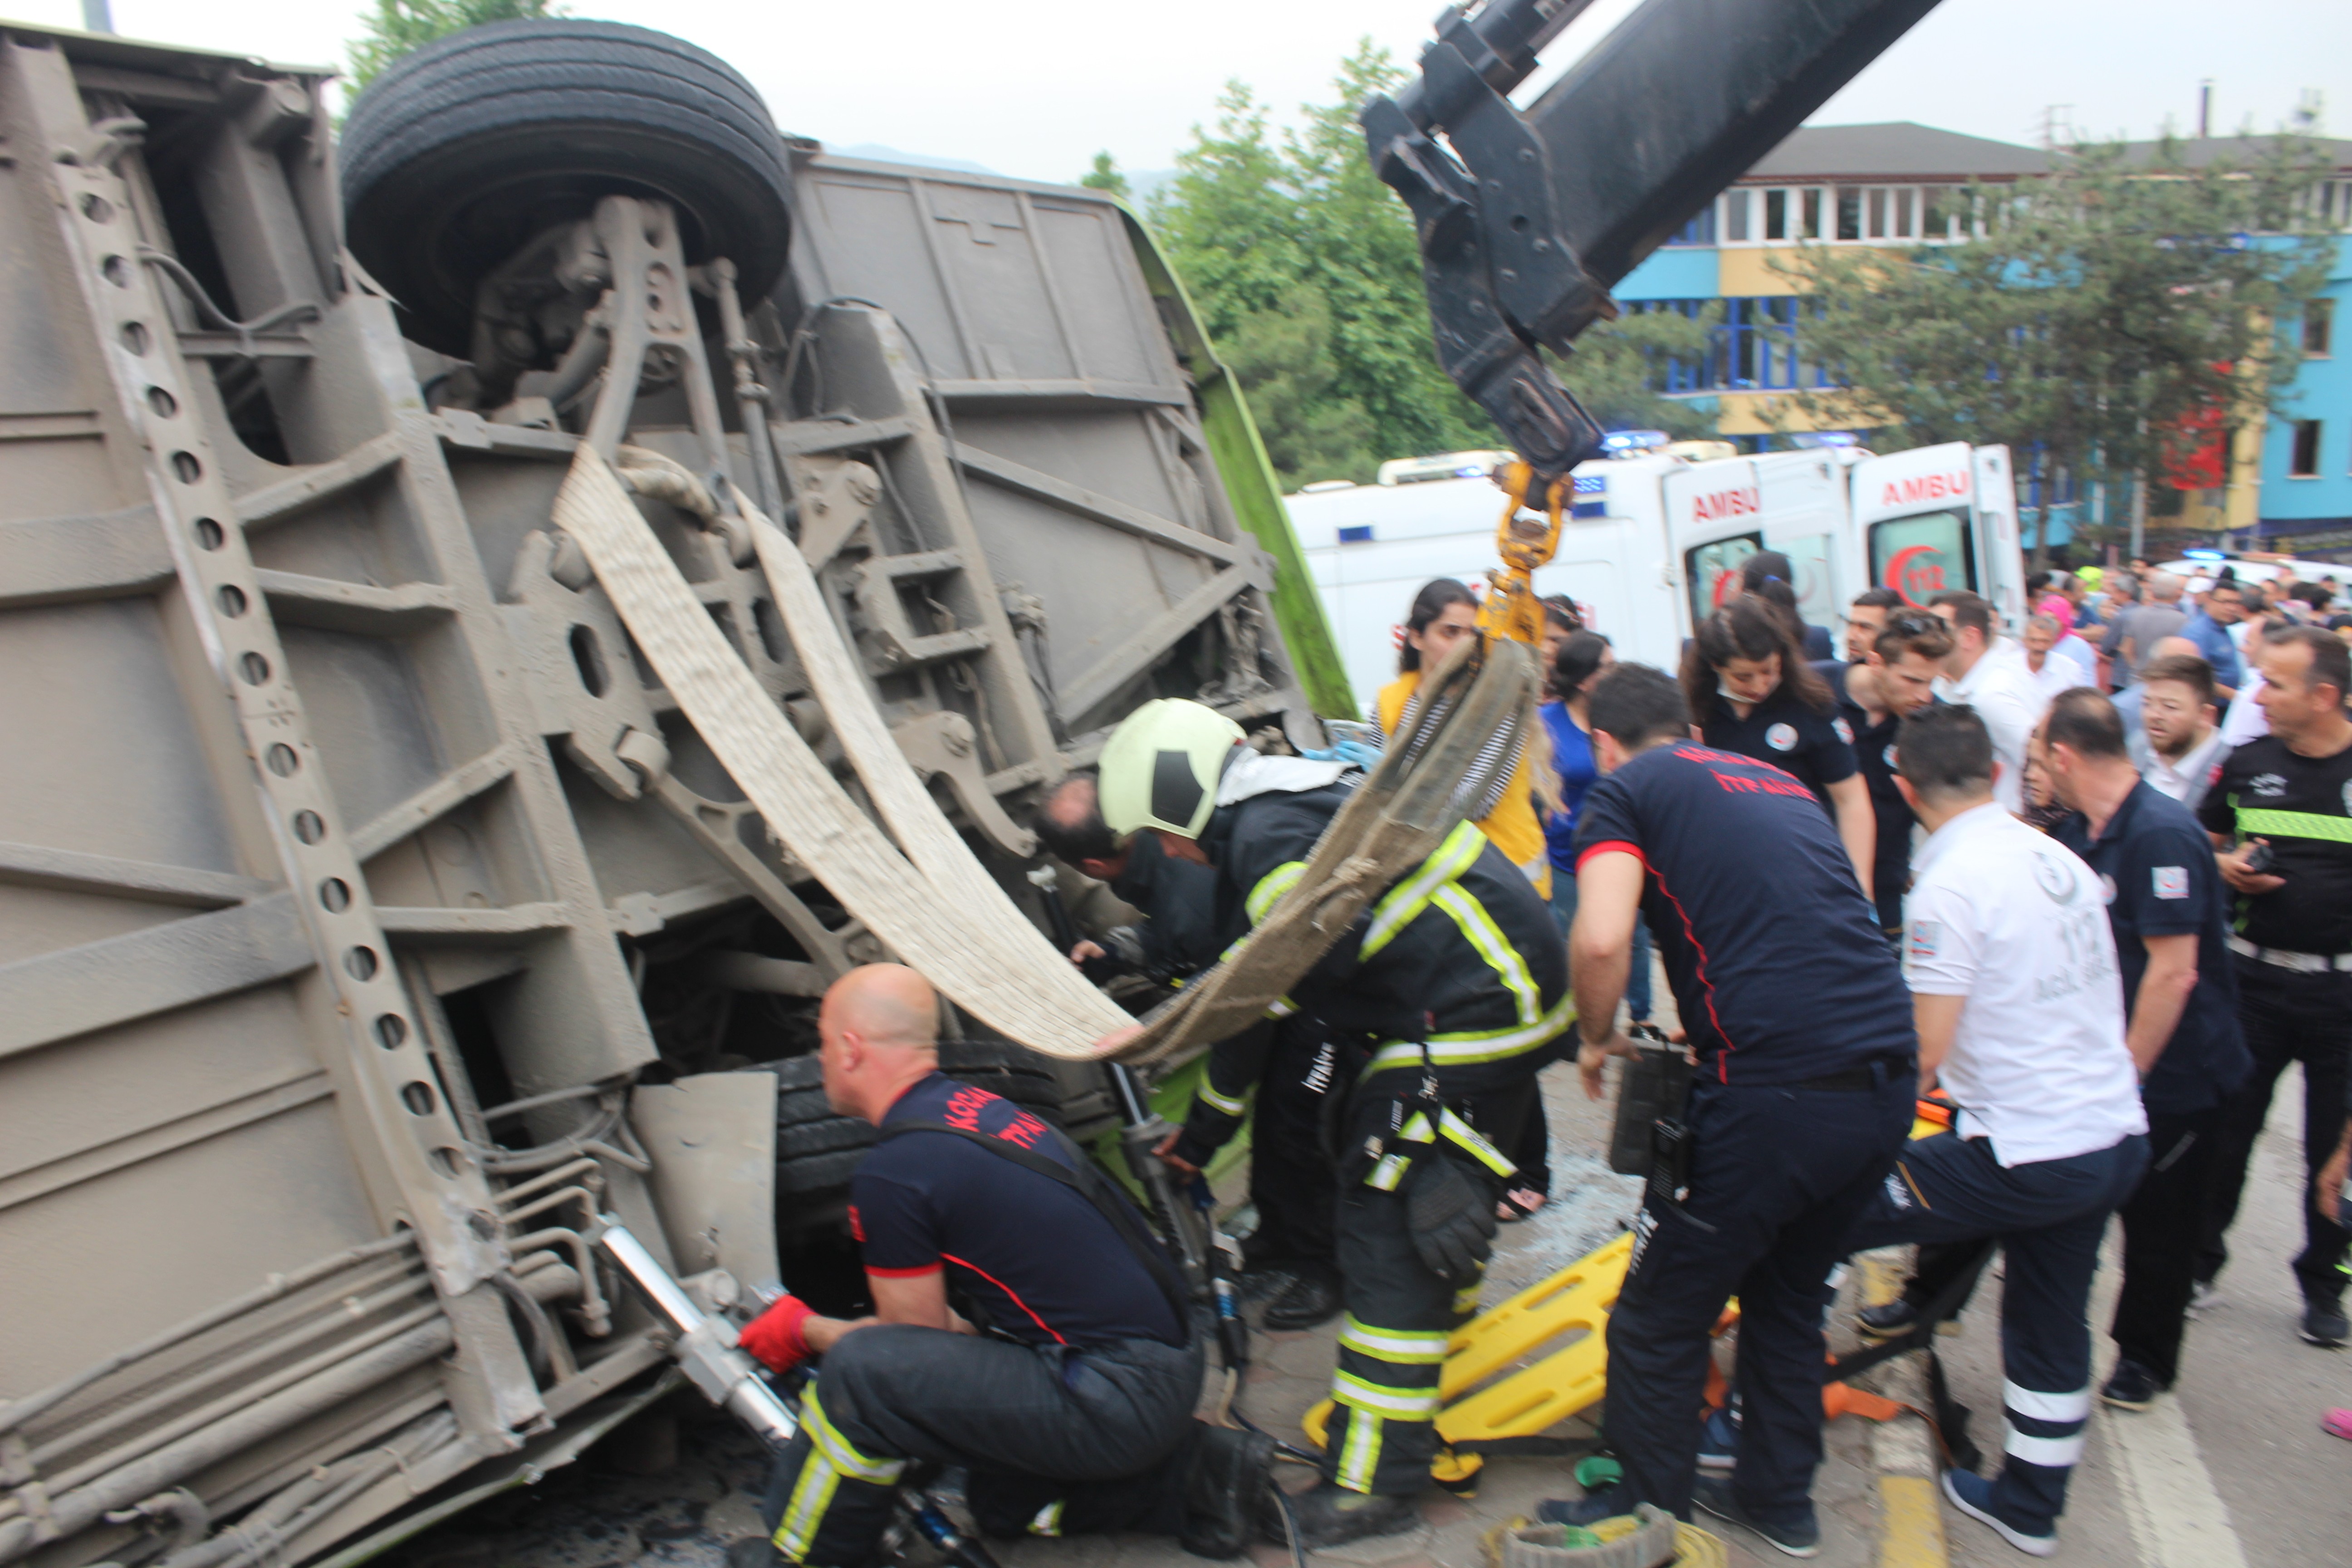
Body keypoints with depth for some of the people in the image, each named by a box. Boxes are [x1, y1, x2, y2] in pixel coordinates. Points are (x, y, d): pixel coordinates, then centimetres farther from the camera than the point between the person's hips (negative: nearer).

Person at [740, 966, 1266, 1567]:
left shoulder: (892, 1174, -17)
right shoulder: (977, 1106, 9)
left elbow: (915, 1341, -3)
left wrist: (804, 1329, 13)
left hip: (1117, 1398, -10)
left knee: (857, 1372, -14)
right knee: (1003, 1506, 29)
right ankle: (1202, 1472, 19)